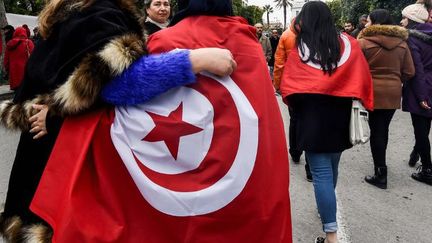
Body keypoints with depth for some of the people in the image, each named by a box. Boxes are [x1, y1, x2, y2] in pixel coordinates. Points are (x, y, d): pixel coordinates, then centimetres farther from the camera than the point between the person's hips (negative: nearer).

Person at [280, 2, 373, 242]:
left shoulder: (300, 49, -9)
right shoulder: (349, 43, -2)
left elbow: (287, 87, -10)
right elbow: (363, 78, -2)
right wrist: (363, 103, 11)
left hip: (312, 119, -4)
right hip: (340, 116, 4)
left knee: (321, 173, -2)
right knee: (332, 167, 22)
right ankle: (327, 207, 44)